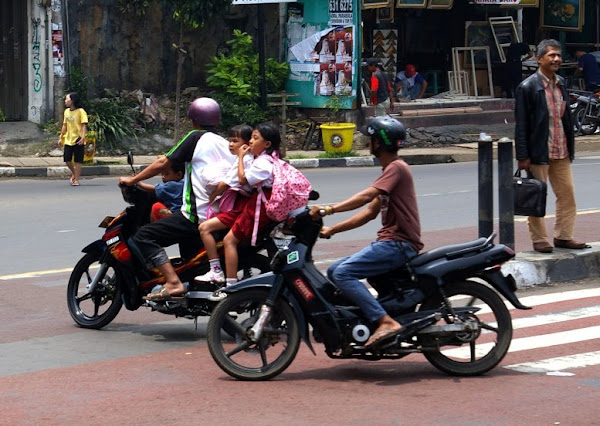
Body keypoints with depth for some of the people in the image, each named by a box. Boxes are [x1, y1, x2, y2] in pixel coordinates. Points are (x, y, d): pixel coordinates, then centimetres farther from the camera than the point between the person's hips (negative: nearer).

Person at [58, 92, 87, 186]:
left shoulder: (81, 111, -8)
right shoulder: (66, 111, 12)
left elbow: (84, 125, -13)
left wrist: (83, 137, -24)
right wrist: (61, 137, 15)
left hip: (78, 140, -6)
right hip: (68, 140, 6)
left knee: (77, 161, -1)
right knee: (67, 159, 4)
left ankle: (76, 180, 5)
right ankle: (74, 173, 28)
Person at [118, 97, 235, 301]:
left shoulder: (196, 138, -2)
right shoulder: (227, 145, 17)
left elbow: (164, 163, -5)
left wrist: (133, 180, 4)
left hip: (199, 214, -8)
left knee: (144, 236, -10)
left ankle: (173, 283, -25)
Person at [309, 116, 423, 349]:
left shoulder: (397, 168, -10)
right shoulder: (390, 170, 22)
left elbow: (367, 196, -26)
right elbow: (370, 212, 21)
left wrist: (329, 209, -30)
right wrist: (333, 229, 14)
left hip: (399, 244, -10)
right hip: (389, 241, 10)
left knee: (343, 273, -23)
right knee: (333, 271, 8)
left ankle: (386, 322, -28)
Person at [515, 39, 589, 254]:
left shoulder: (561, 83, 9)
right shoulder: (527, 87, -12)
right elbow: (521, 124, -13)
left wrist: (570, 147, 14)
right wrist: (523, 156, -16)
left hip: (561, 152, 7)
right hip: (539, 153, -7)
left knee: (567, 194, 9)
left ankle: (563, 236, 20)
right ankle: (539, 240, 14)